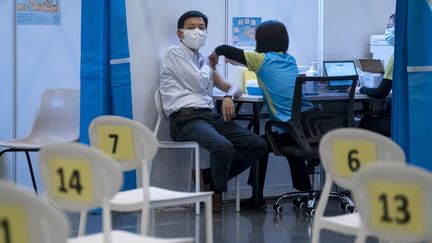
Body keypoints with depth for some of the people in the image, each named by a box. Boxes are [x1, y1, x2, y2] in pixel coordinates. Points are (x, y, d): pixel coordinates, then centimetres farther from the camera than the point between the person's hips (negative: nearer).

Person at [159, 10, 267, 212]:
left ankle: (206, 178, 0)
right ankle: (216, 193, -4)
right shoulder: (174, 54, 5)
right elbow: (200, 85, -5)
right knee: (224, 148, -35)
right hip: (186, 120, -7)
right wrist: (209, 64, 15)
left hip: (211, 116, 7)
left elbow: (233, 88, 25)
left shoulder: (203, 60, 25)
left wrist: (229, 96, 1)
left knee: (258, 145, -10)